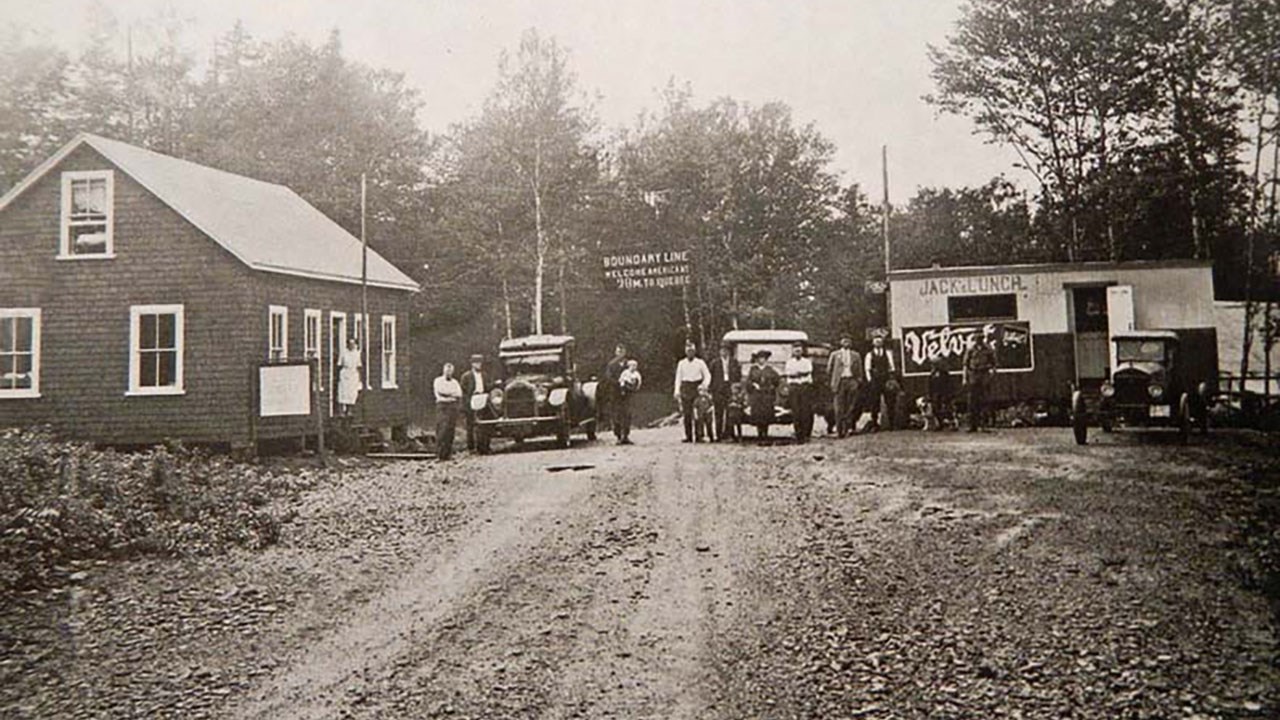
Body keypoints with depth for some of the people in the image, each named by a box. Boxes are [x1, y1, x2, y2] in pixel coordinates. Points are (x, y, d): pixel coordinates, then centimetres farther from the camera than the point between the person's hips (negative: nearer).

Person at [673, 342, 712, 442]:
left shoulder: (700, 362, 6)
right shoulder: (681, 363, 10)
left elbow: (707, 375, 8)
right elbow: (678, 377, 10)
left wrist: (704, 385, -9)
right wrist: (677, 391, 1)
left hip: (697, 387, -1)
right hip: (685, 387, 1)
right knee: (687, 413, -1)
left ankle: (699, 436, -6)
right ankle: (688, 436, 2)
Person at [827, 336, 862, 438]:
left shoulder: (856, 355, 15)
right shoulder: (835, 355, 11)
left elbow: (859, 371, 16)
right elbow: (829, 369, 11)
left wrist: (858, 381, 2)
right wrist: (833, 382, 5)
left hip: (852, 381, 2)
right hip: (839, 382, -1)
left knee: (850, 407, -4)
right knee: (839, 408, -5)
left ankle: (848, 429, 3)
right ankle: (839, 430, -1)